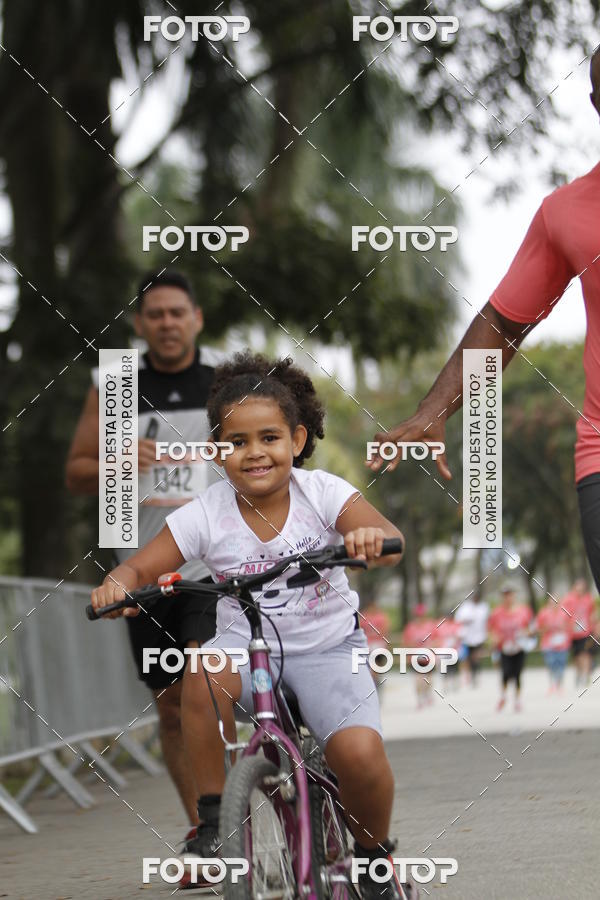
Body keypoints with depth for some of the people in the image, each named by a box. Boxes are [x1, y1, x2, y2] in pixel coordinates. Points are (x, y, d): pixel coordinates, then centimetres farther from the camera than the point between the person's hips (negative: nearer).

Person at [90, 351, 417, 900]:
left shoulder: (322, 493, -10)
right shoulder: (206, 515, -6)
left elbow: (389, 538, -23)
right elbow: (140, 567, -6)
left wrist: (371, 538, -49)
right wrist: (117, 584, -30)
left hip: (327, 647, -1)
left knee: (359, 752, -26)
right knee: (205, 674, -35)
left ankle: (375, 855, 7)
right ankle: (214, 820, -17)